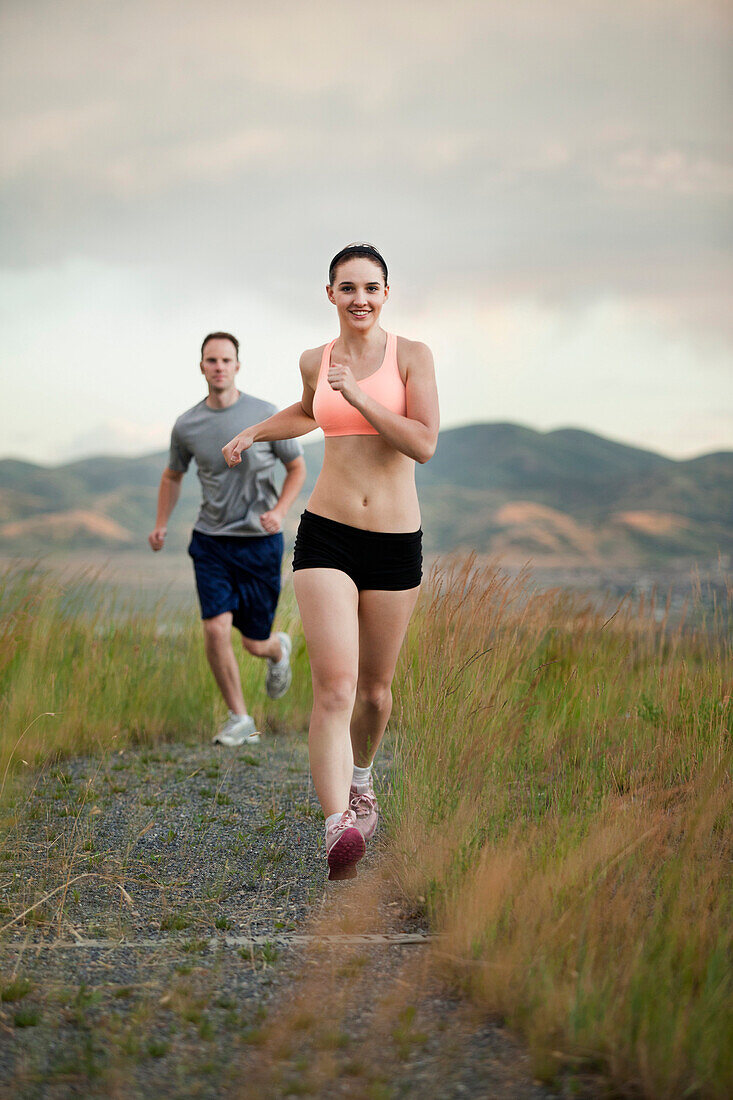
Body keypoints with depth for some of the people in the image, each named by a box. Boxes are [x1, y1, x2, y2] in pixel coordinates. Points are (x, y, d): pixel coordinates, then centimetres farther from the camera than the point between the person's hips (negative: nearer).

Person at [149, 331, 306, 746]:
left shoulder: (265, 416, -7)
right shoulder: (187, 425, 0)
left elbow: (297, 468, 3)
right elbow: (173, 476, 18)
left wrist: (279, 511, -13)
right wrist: (162, 524, 5)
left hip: (260, 541, -1)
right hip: (210, 540, 2)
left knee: (254, 642, 4)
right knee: (216, 629, -14)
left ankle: (278, 649, 43)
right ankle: (240, 719, 3)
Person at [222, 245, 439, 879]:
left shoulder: (411, 356, -1)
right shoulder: (316, 361, 8)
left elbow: (425, 444, -13)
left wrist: (357, 395, -18)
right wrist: (252, 433, 23)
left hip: (396, 541, 0)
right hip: (327, 535, 1)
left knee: (376, 688, 14)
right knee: (334, 688, -16)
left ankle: (361, 779, 44)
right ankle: (338, 829, -22)